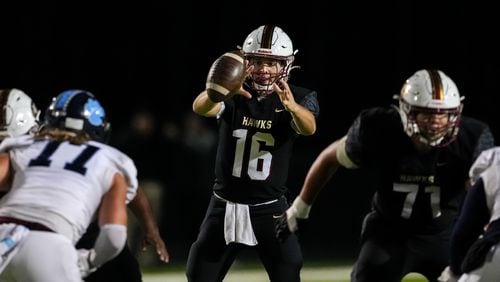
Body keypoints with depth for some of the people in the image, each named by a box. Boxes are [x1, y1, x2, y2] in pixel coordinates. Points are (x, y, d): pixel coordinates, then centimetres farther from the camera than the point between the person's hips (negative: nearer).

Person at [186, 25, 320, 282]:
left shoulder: (298, 98, -7)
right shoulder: (233, 95, -7)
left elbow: (308, 127, -30)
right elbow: (200, 107, -28)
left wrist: (292, 106, -54)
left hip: (269, 209, -1)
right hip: (225, 207, 1)